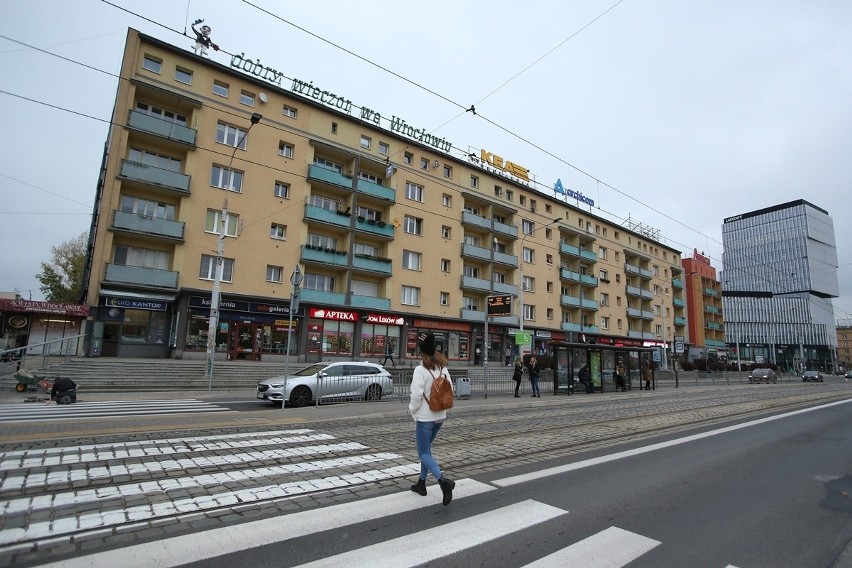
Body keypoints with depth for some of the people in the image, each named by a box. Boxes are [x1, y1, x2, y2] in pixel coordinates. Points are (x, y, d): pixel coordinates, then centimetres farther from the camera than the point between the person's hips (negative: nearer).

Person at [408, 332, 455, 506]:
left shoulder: (420, 369, -18)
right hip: (440, 416, 7)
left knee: (423, 453, 2)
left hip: (425, 417, -7)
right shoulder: (443, 368, 1)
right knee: (426, 449, 22)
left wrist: (412, 409, -5)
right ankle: (421, 483, 31)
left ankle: (443, 480, -17)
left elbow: (416, 394, -22)